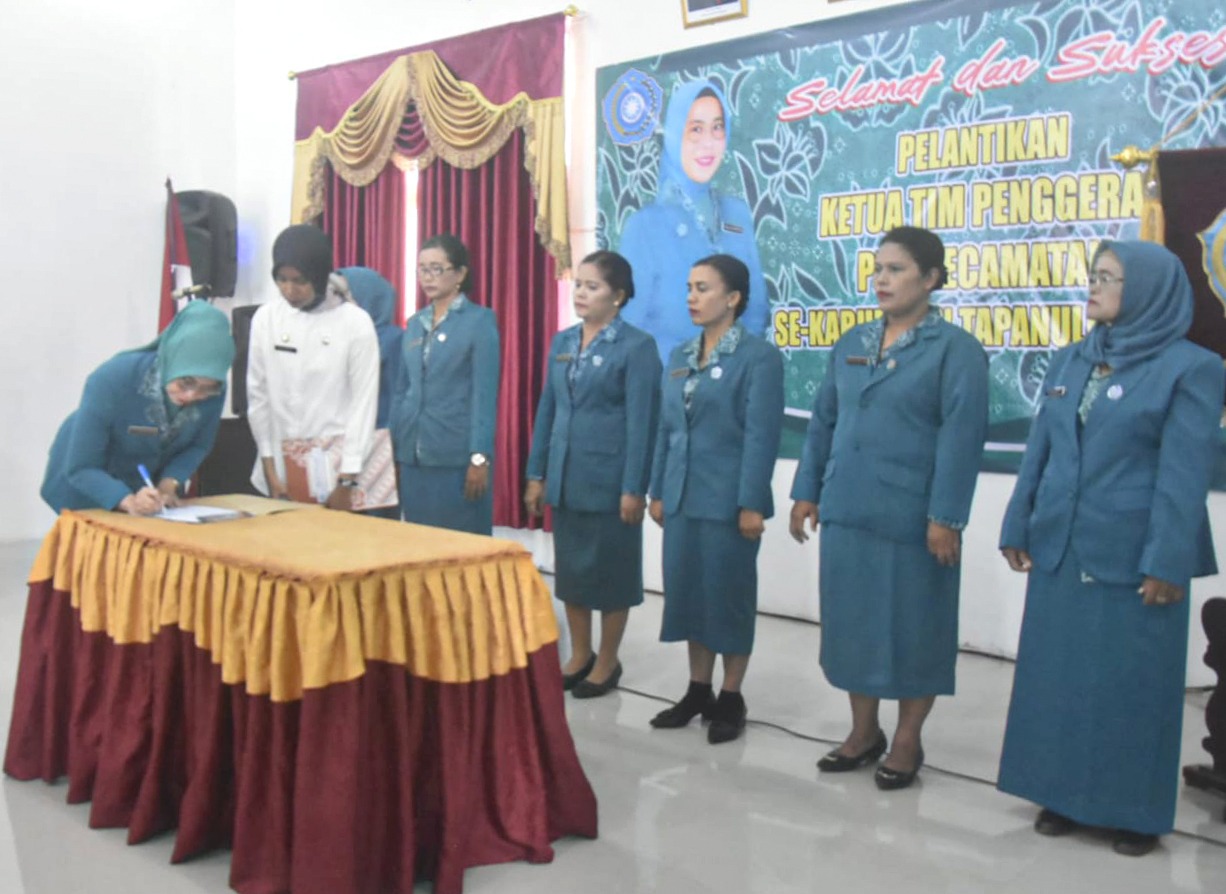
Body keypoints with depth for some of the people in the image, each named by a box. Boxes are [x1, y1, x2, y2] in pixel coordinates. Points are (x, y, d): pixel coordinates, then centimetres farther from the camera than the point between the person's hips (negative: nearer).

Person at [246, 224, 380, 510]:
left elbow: (364, 402, -6)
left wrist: (347, 481, -9)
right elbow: (258, 396, 5)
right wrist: (269, 468, 2)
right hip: (279, 474, 3)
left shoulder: (356, 323, -6)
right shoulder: (265, 318, 2)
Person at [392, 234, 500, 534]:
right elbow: (402, 390, 16)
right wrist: (392, 447, 12)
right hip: (413, 454, 6)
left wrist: (480, 457, -14)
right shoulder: (414, 323, 14)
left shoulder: (480, 321, -4)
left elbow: (485, 394, -9)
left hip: (457, 455, -6)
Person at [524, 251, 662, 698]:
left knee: (610, 570, 6)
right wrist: (536, 473, 9)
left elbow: (641, 421, -12)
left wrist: (633, 488, -16)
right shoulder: (562, 341, 9)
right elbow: (547, 409, 12)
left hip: (608, 478, -6)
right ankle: (579, 655, 28)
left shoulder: (636, 346, -8)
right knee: (570, 567, 13)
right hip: (564, 476, 6)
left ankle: (607, 662, 20)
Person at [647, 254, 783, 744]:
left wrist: (751, 503, -16)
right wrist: (658, 491, 12)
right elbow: (666, 429, 15)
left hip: (728, 500, -6)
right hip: (682, 498, 6)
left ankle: (730, 699, 16)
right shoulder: (679, 357, 12)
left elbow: (761, 435, -13)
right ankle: (698, 690, 24)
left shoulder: (759, 356, -8)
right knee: (688, 591, 11)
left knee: (729, 595, 3)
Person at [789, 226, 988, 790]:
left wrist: (945, 517, -17)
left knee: (912, 626, 5)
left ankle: (907, 742, 21)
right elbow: (823, 422, 14)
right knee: (851, 620, 12)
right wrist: (807, 491, 10)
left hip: (911, 518, -5)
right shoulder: (851, 345, 12)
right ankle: (863, 732, 27)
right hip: (847, 511, 6)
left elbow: (961, 438, -12)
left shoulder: (955, 349, -5)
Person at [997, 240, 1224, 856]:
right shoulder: (1069, 362, 9)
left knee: (1132, 681, 4)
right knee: (1059, 673, 11)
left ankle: (1136, 809, 19)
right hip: (1060, 551, 5)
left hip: (1133, 557, -5)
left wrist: (1167, 562, -16)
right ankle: (1064, 794, 25)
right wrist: (1018, 529, 9)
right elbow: (1038, 452, 11)